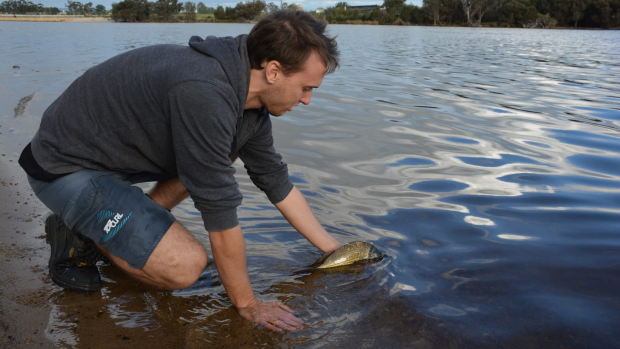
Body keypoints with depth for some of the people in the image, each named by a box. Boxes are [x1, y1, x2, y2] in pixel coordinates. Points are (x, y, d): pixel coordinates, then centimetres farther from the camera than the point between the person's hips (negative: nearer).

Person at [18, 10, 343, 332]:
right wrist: (246, 304, -14)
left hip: (120, 151, 9)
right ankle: (77, 234, 3)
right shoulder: (203, 94, -33)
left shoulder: (251, 103, -3)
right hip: (64, 169, -9)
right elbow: (219, 213, -27)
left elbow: (278, 183, 9)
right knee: (186, 264, -23)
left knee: (228, 150, 9)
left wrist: (334, 249, 14)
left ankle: (133, 230, 8)